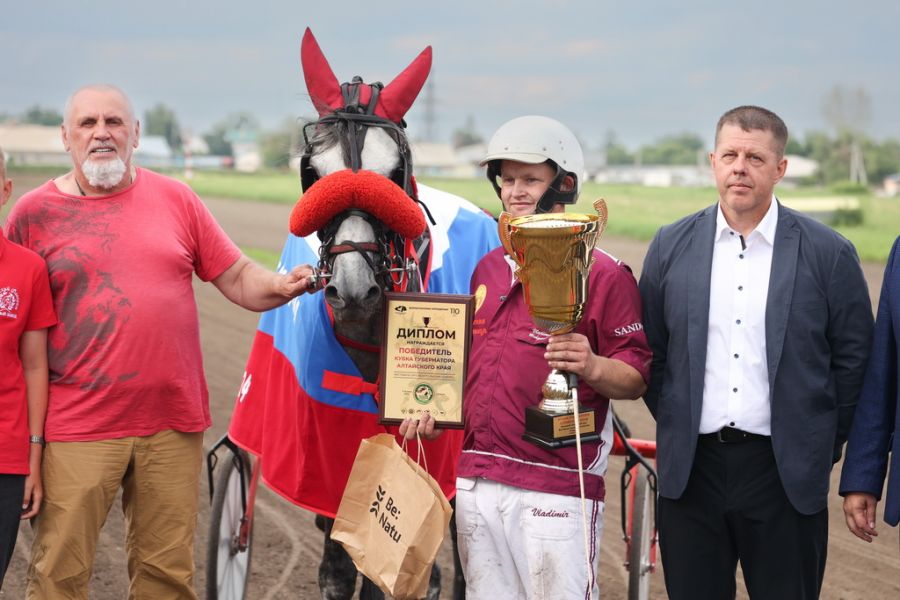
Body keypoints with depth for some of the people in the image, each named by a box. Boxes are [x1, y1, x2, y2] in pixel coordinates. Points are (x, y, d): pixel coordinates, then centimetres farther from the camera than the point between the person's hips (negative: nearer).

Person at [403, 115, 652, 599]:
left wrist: (591, 366, -28)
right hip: (477, 481, 7)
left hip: (556, 489, -7)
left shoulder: (603, 275, -6)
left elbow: (636, 378, -8)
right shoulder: (488, 270, 15)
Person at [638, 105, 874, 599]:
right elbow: (650, 350, 12)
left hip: (787, 473, -2)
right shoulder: (671, 246, 5)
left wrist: (824, 444, 1)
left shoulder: (828, 253, -1)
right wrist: (673, 423, 7)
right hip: (691, 467, 2)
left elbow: (853, 358, 2)